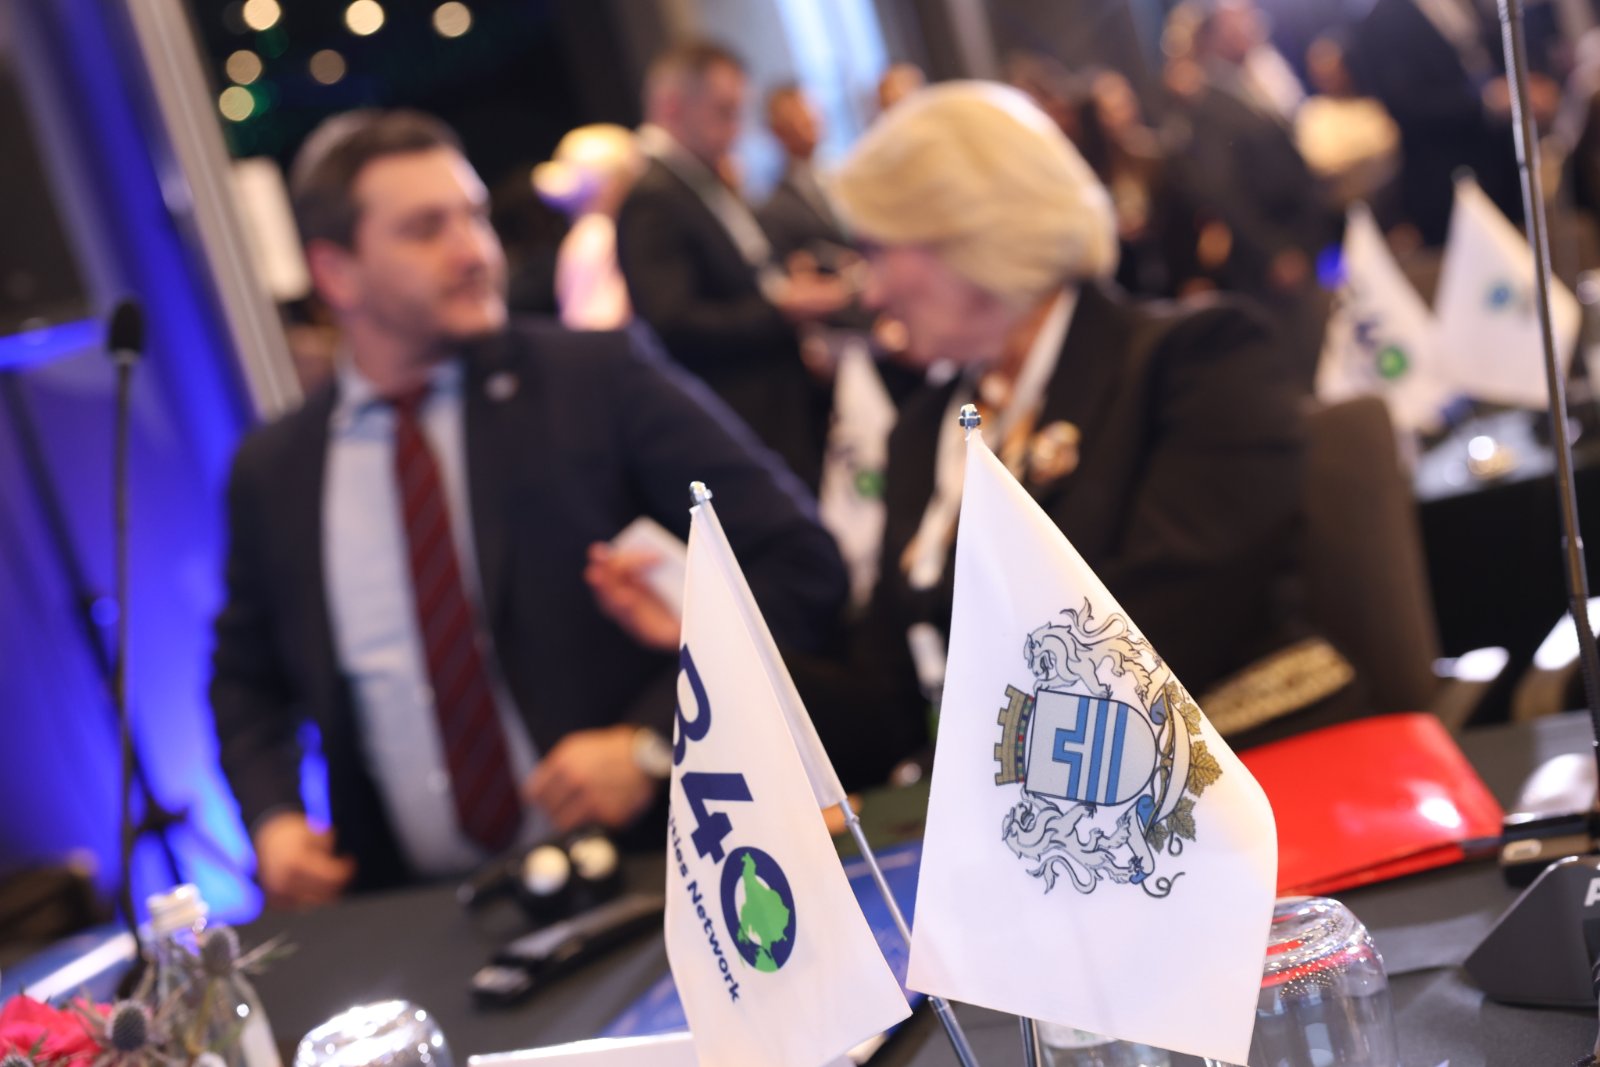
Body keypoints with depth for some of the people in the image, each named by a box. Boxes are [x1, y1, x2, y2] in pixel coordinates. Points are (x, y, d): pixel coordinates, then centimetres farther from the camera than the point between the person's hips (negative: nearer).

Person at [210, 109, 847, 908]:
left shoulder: (603, 383, -1)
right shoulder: (270, 474, 10)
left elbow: (796, 564, -3)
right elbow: (246, 680, 24)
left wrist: (653, 741, -12)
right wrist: (272, 816, 5)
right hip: (420, 913, 4)